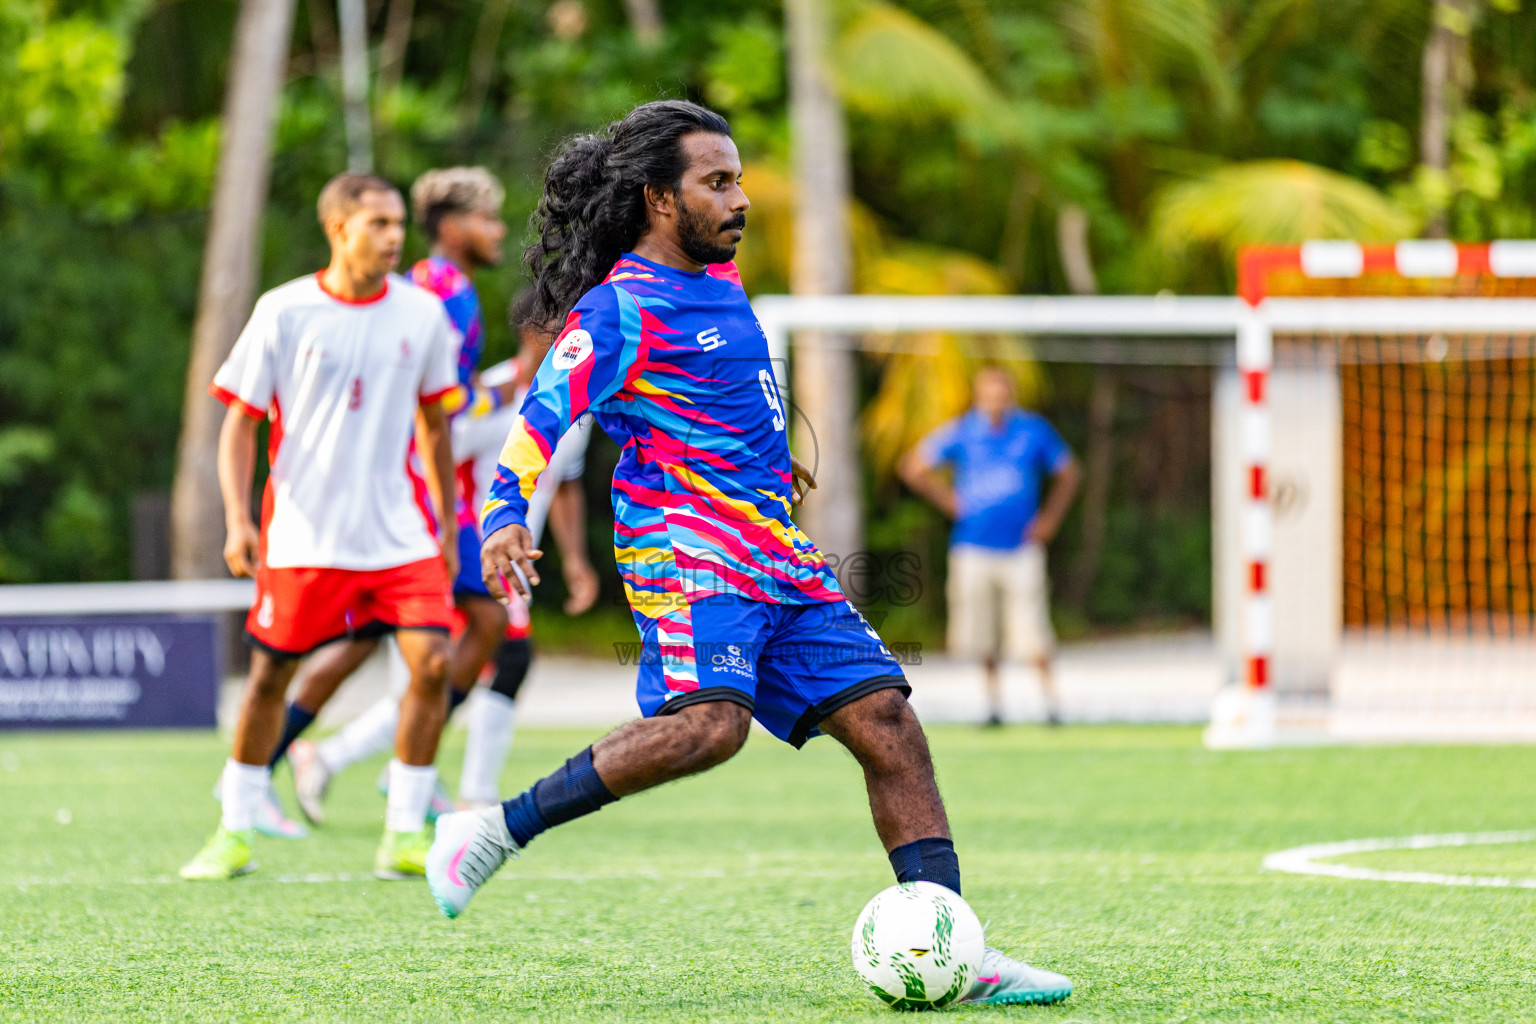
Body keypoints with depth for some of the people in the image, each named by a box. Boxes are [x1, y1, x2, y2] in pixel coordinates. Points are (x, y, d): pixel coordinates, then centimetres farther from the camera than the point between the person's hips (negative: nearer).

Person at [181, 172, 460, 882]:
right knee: (269, 675, 3)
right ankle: (235, 833, 19)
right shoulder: (284, 313, -5)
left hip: (399, 533, 2)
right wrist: (237, 518, -12)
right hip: (303, 537, -2)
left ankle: (404, 836, -3)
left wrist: (449, 526, 17)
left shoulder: (422, 314, 4)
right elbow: (240, 421, -1)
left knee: (432, 662, -13)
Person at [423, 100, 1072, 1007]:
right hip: (688, 553, -9)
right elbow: (536, 429, -15)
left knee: (887, 723, -1)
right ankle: (494, 835, -20)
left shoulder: (719, 279, 18)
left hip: (780, 562, 9)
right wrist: (505, 523, -30)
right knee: (709, 723, -31)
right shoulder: (618, 311, -9)